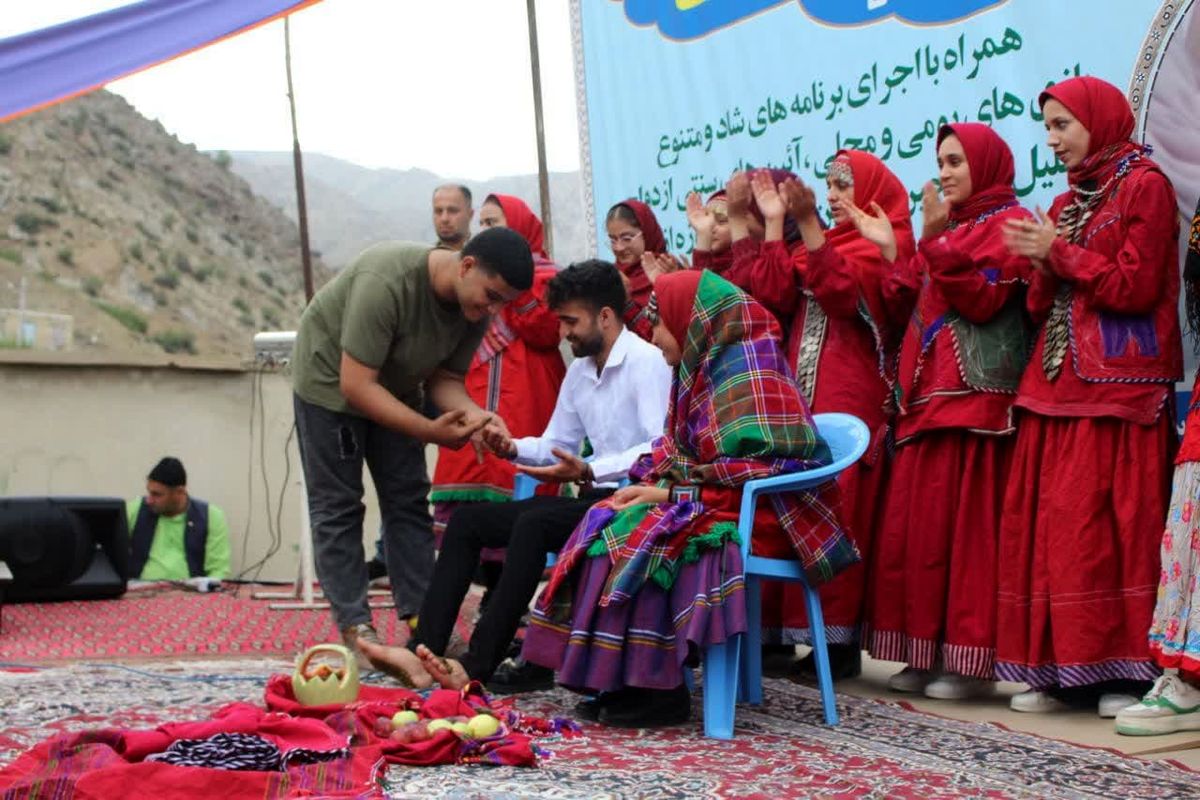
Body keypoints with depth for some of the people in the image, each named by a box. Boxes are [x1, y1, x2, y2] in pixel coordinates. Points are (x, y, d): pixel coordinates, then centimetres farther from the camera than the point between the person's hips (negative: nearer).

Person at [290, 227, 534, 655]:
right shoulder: (386, 282, -38)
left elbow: (445, 378, -8)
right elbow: (355, 385, -35)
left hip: (395, 387, 6)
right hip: (330, 379, -6)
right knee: (337, 506, -5)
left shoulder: (476, 305, -17)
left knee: (408, 499, 2)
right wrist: (430, 432, -40)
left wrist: (473, 413, -30)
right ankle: (355, 628, -3)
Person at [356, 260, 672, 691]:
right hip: (591, 498, 9)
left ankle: (478, 666, -33)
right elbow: (557, 443, 24)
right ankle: (423, 652, -14)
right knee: (467, 519, -2)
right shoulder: (579, 371, 18)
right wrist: (514, 447, 3)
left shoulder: (646, 362, -10)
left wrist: (588, 472, -32)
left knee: (533, 524, -33)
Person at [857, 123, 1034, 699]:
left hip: (976, 398, -8)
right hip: (927, 397, 8)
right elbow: (910, 306, 17)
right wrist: (893, 251, 9)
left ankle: (972, 658, -5)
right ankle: (927, 652, 9)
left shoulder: (1009, 223, -1)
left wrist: (936, 241, -17)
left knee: (965, 525, -9)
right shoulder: (951, 226, 23)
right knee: (913, 529, 4)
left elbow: (983, 298, -15)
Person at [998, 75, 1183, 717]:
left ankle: (1124, 669, -2)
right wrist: (1042, 267, -3)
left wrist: (1060, 253, -8)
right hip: (1057, 386, 7)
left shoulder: (1144, 187, -2)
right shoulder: (1067, 203, 20)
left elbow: (1136, 286, -12)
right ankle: (1059, 668, 6)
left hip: (1118, 389, -7)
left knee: (1109, 526, -9)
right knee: (1048, 523, 2)